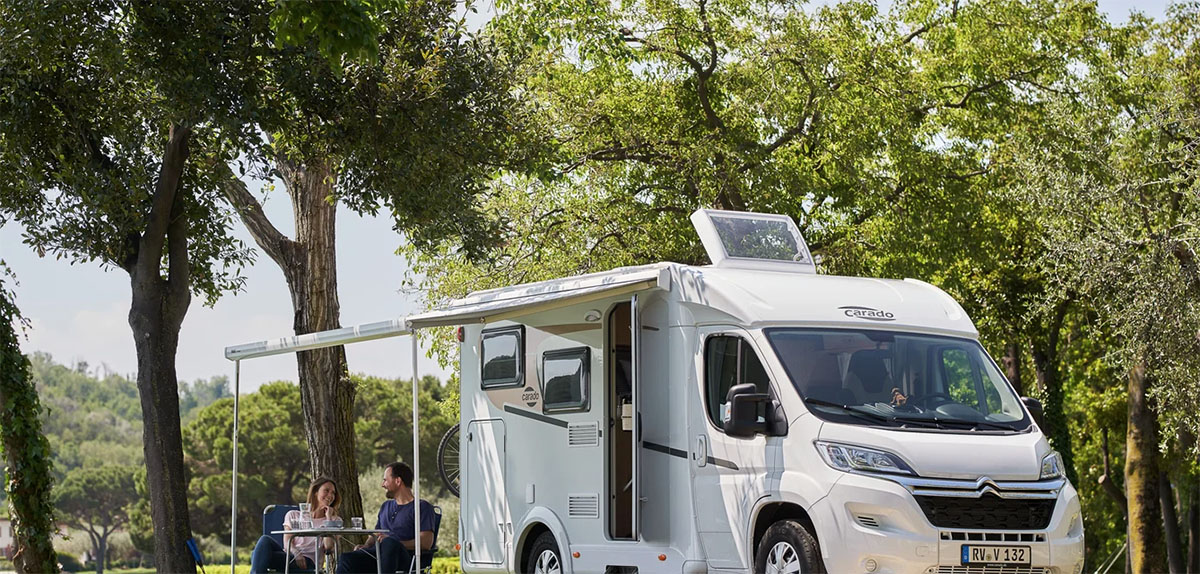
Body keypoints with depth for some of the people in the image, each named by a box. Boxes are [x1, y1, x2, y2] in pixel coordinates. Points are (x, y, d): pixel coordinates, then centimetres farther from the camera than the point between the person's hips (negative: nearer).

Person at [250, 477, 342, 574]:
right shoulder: (293, 515, 23)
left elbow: (328, 547, -1)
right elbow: (287, 543, 7)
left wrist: (329, 517, 1)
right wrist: (296, 553, -17)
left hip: (308, 561, -3)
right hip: (290, 556, 3)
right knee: (265, 540, -32)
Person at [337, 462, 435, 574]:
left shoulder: (423, 507, 6)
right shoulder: (386, 506, 32)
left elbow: (426, 543, -7)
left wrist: (395, 544, -18)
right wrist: (365, 546, 6)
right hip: (377, 554, 6)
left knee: (388, 543, -40)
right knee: (345, 558, -22)